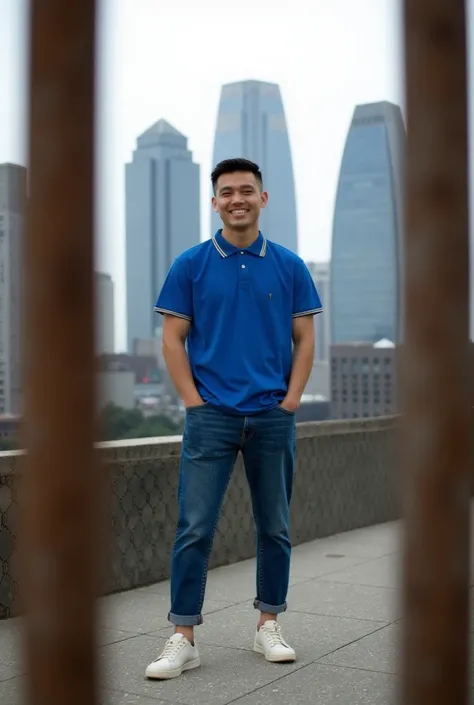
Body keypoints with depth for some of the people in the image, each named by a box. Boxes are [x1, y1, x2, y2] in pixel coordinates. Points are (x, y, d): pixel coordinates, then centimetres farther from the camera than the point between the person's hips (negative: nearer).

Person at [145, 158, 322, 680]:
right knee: (194, 528, -3)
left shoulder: (289, 266, 5)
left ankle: (269, 624, 24)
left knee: (275, 527, 9)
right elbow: (173, 340, 1)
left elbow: (304, 339, 6)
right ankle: (183, 637, 5)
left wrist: (290, 402, -3)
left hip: (273, 416, 2)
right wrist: (195, 403, -7)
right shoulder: (190, 265, 2)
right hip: (211, 416, -2)